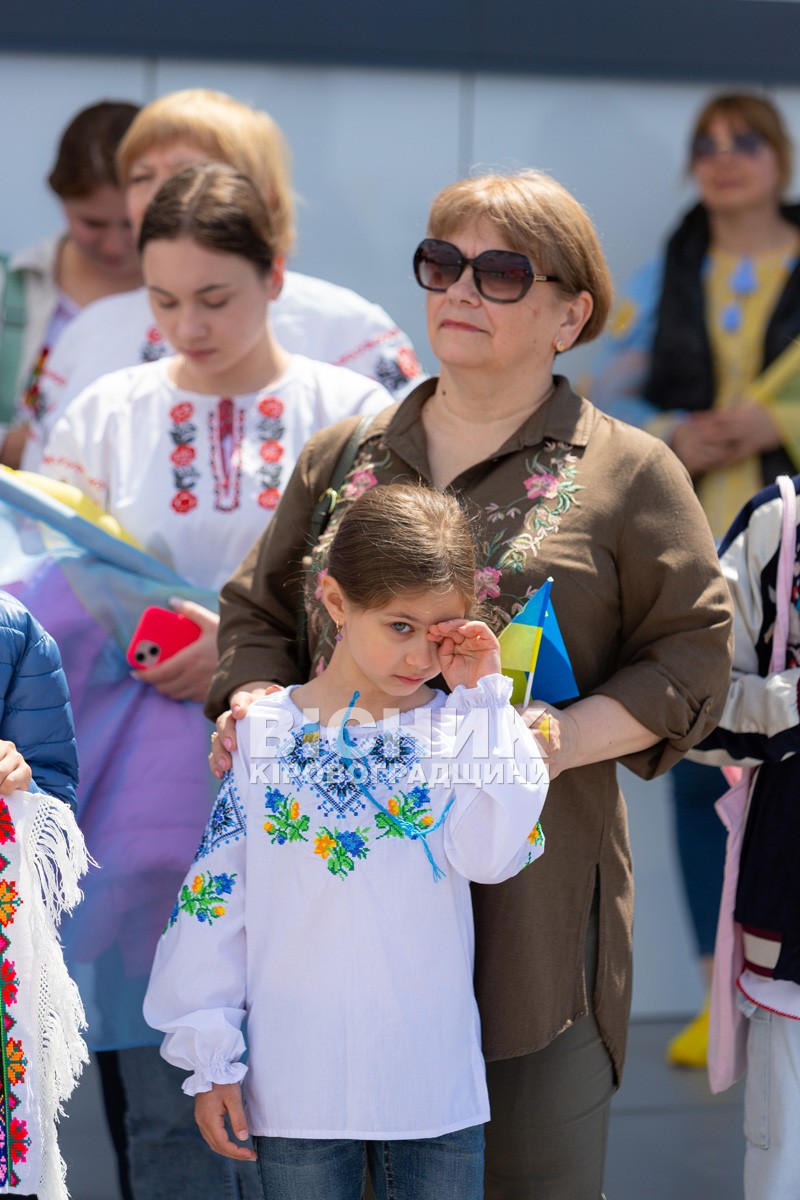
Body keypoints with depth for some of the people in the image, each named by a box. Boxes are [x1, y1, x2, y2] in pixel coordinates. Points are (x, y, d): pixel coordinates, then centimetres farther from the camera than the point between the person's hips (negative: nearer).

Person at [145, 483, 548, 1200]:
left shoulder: (459, 730, 0)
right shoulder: (264, 734, 0)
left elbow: (491, 853, -18)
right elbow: (213, 900, 3)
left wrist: (482, 698, -12)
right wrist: (210, 1058, 1)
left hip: (435, 1087, 0)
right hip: (296, 1083, 0)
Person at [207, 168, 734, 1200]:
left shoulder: (629, 475, 4)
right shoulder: (341, 458, 15)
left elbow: (690, 658, 1)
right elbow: (259, 610, 22)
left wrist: (571, 735, -14)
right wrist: (253, 704, 1)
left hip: (531, 893, -3)